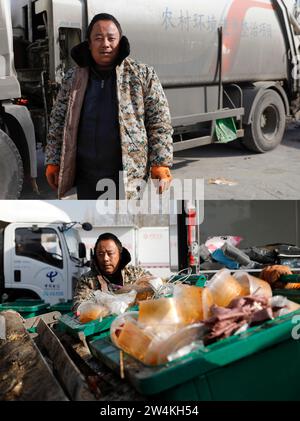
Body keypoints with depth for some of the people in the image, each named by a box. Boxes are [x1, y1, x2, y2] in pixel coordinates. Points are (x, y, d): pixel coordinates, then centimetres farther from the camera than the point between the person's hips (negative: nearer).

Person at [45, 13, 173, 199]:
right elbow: (58, 123, 12)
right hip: (86, 176, 4)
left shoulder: (143, 75, -1)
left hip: (129, 175, -3)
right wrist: (53, 162, 8)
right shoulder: (73, 78, 8)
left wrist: (161, 164, -9)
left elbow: (160, 122, -2)